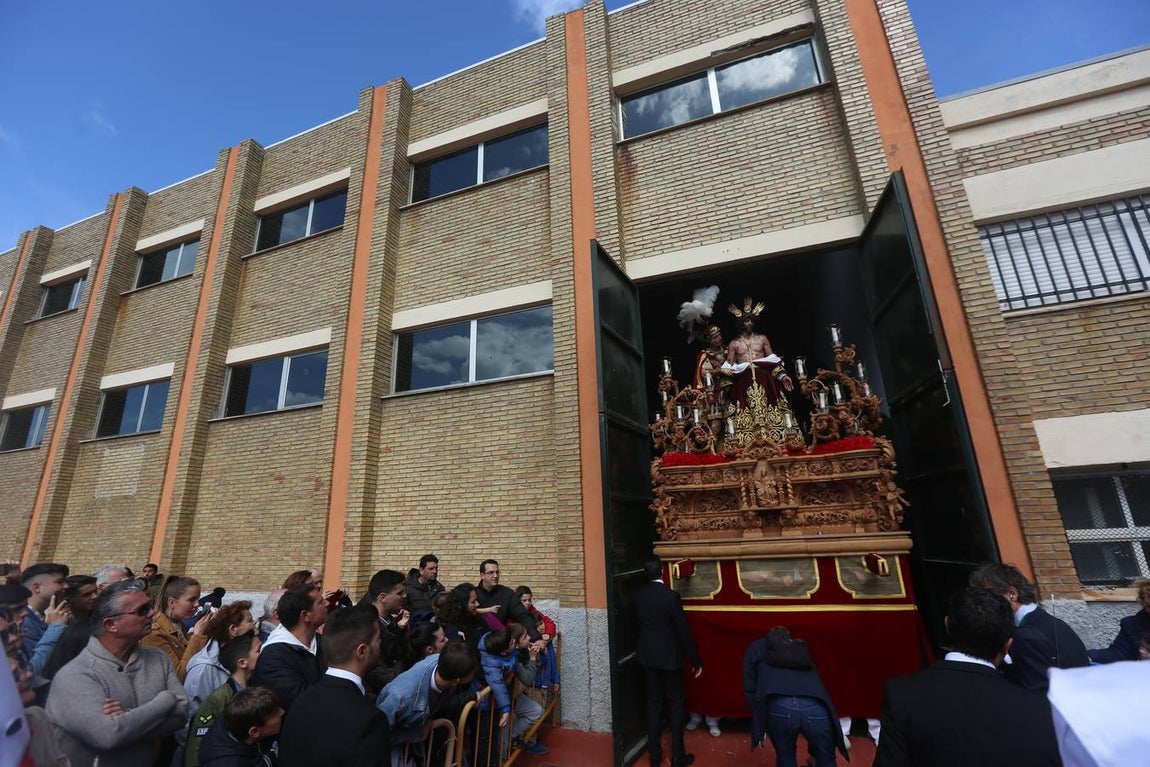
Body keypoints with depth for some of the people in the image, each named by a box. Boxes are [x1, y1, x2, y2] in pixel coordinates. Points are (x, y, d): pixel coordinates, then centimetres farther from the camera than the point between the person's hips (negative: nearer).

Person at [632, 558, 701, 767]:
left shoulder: (637, 595, -7)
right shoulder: (671, 596, -21)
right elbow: (683, 631, -15)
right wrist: (695, 660, -6)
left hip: (647, 656, 4)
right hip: (669, 657, -4)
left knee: (653, 702, 15)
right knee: (676, 703, 11)